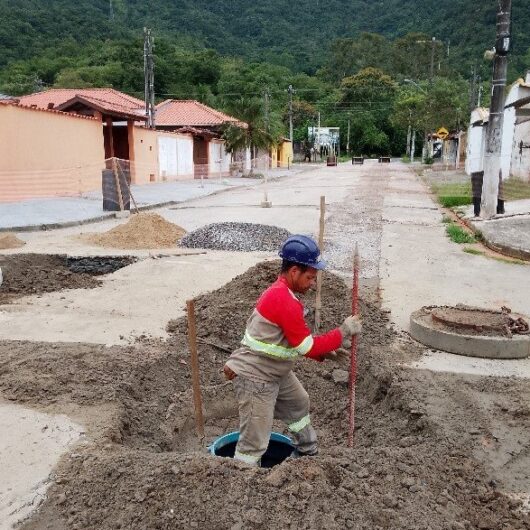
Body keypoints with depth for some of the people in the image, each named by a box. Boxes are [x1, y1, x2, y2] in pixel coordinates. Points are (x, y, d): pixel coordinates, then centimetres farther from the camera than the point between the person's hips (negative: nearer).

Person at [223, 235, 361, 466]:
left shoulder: (280, 292, 5)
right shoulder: (284, 300, -27)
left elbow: (299, 343, 12)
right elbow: (309, 348, -22)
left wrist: (326, 352, 3)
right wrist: (344, 331, -13)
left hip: (276, 372, 11)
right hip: (256, 378, -11)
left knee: (299, 403, 30)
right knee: (255, 443, -4)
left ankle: (307, 453, 52)